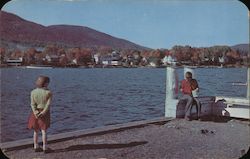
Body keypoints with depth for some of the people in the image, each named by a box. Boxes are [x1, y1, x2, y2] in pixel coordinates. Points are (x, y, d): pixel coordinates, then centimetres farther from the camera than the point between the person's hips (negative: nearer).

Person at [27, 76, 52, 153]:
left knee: (36, 131, 13)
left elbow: (32, 104, -11)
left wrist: (36, 113, -16)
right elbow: (48, 104, -17)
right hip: (45, 113, -3)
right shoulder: (48, 93, -13)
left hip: (35, 113, 3)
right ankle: (45, 148, 8)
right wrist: (43, 113, -19)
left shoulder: (33, 92, -5)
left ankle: (36, 147, 18)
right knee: (44, 131, 4)